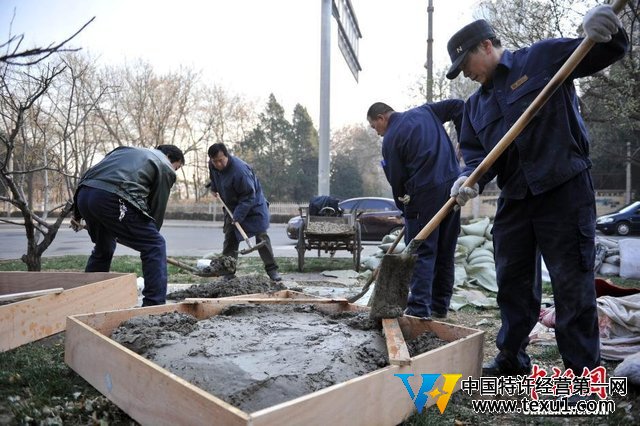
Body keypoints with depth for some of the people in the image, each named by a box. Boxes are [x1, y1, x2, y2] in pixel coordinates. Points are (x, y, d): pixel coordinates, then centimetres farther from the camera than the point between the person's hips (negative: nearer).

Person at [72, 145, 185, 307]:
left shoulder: (127, 150, 35)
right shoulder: (164, 167, 16)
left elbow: (89, 173, 29)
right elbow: (158, 207, 13)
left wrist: (78, 214, 29)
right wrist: (149, 235, 26)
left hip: (83, 194, 8)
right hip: (111, 198, -8)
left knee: (103, 249, 29)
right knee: (155, 245, 3)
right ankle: (154, 306, -2)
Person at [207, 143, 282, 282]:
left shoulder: (240, 170, -34)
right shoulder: (212, 165, -9)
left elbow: (248, 196, -31)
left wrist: (238, 216, -32)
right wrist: (214, 189, 18)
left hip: (253, 206, -6)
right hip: (232, 206, 7)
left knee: (261, 236, -6)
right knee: (230, 238, 2)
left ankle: (272, 270, 1)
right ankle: (228, 271, 7)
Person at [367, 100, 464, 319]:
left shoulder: (390, 140, -3)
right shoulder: (425, 111, 15)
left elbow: (396, 179, -2)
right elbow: (458, 105, 14)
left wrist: (404, 208, 12)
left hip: (424, 192, -7)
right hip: (453, 185, 7)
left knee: (421, 252, -1)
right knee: (446, 251, 12)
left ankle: (419, 308, -6)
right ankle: (440, 305, 21)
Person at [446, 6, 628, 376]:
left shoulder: (544, 57, 0)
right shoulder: (476, 105, 15)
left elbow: (604, 54, 0)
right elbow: (475, 151, 8)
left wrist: (607, 34, -23)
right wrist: (470, 177, -13)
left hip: (565, 189, -6)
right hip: (515, 199, 6)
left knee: (573, 283, -1)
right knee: (512, 281, 13)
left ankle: (584, 374, 12)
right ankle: (512, 359, 30)